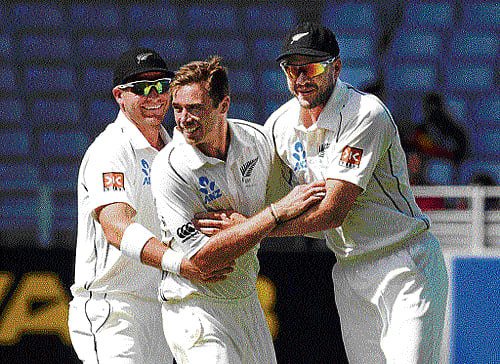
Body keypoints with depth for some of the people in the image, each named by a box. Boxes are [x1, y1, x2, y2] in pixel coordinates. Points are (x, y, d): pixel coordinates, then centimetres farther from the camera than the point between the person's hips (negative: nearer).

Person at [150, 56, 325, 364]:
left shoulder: (256, 140, -3)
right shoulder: (169, 170, -20)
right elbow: (202, 259, -26)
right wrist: (277, 213, -26)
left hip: (248, 301, 6)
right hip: (197, 310, -6)